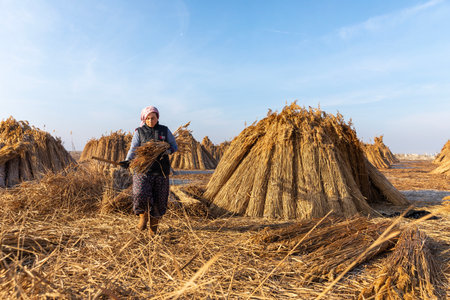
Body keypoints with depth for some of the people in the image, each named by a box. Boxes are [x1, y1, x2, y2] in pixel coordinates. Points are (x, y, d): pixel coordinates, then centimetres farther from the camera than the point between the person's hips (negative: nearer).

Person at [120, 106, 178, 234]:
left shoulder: (165, 130, 8)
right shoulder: (139, 132, 6)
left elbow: (174, 146, 9)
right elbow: (133, 149, -1)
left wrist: (166, 151, -13)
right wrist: (127, 161, -21)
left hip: (161, 170, 1)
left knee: (159, 199, 4)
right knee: (141, 195, -19)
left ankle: (154, 225, 25)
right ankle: (143, 216, 13)